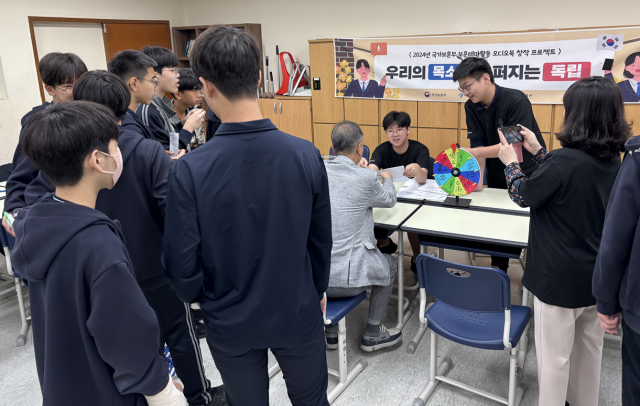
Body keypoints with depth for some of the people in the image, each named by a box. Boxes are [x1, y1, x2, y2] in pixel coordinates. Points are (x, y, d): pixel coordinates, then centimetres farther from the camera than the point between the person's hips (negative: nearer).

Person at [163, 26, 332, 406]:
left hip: (230, 322, 0)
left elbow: (182, 263, -15)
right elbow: (321, 240, -6)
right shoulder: (306, 155, -18)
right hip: (298, 312, 1)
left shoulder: (189, 170, -22)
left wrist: (202, 298, 7)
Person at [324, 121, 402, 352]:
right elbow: (389, 200, 10)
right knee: (389, 264, 24)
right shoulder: (365, 178, -12)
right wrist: (387, 179, 32)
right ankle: (372, 334, 34)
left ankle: (330, 332, 38)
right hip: (344, 278, -4)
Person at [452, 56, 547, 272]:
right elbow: (478, 144, -10)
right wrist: (477, 178, -22)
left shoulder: (516, 101, -23)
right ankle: (498, 270, 27)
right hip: (498, 177, 5)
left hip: (529, 174, -5)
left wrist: (473, 153, -37)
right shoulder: (471, 107, -6)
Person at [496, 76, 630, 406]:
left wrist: (510, 161, 5)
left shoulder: (564, 160, -25)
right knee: (589, 346, 25)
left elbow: (523, 195, -11)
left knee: (554, 354, 9)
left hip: (559, 277, -8)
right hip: (596, 273, 8)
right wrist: (538, 152, 17)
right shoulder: (612, 161, 0)